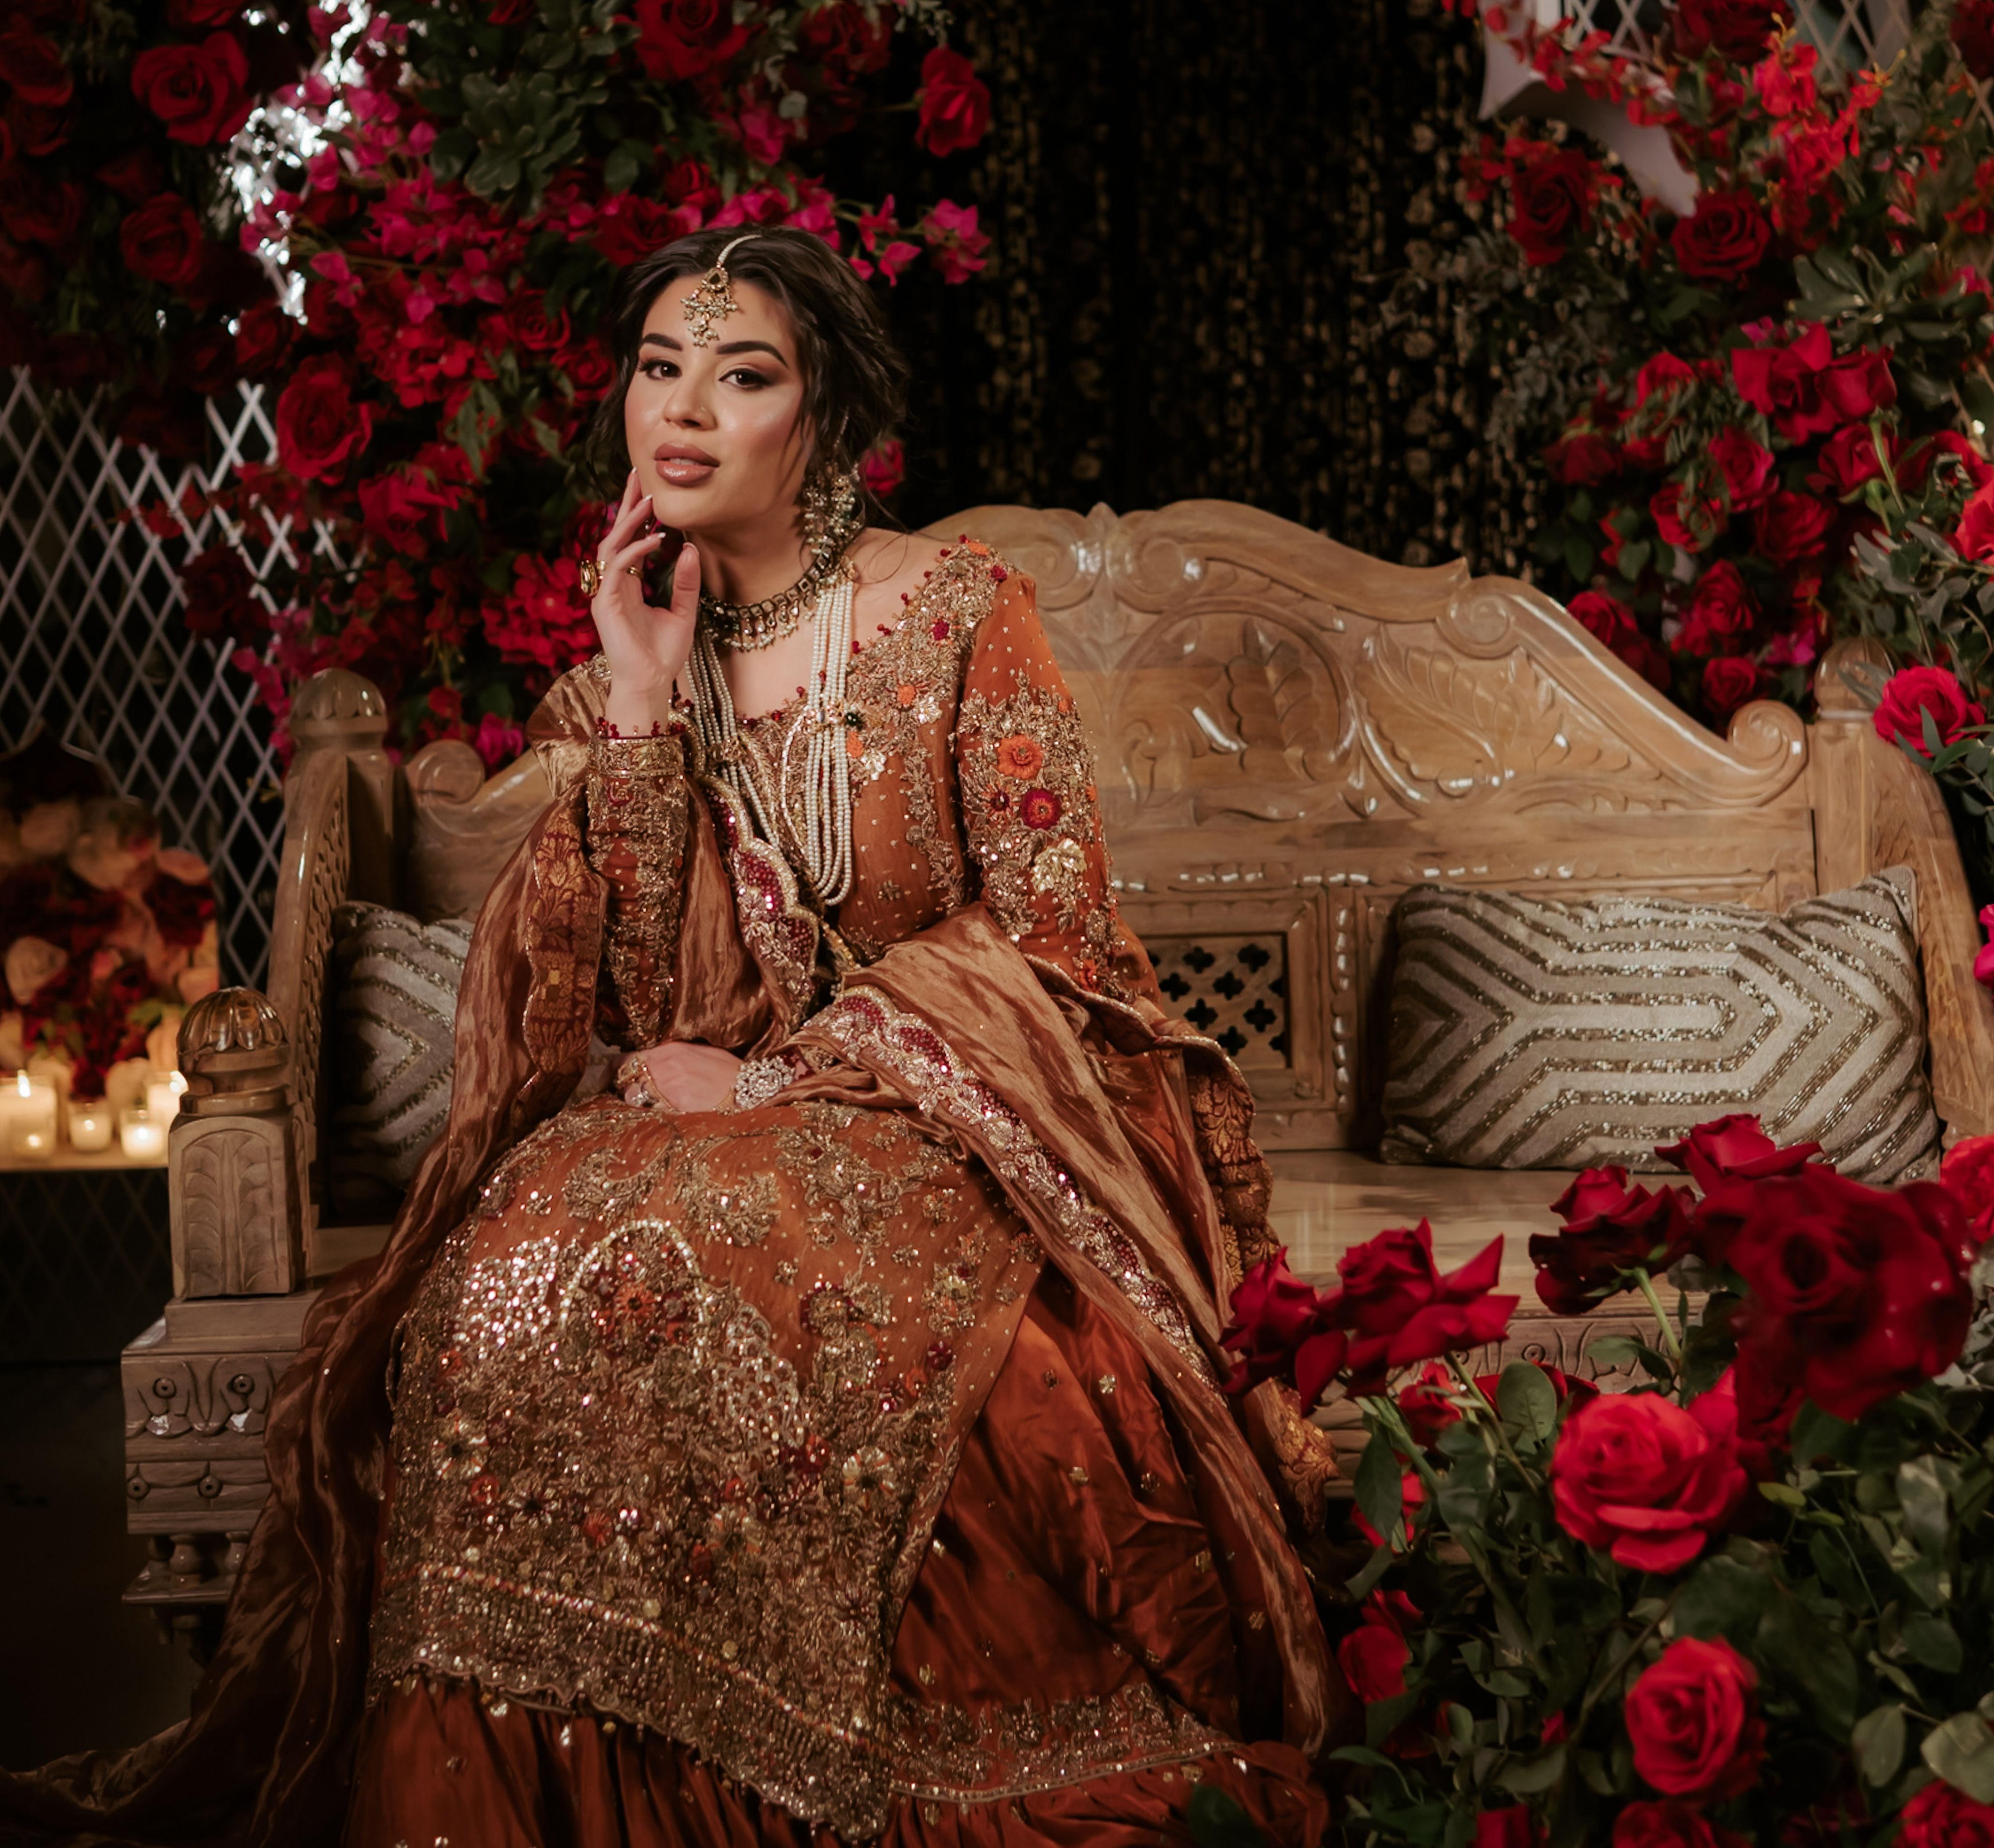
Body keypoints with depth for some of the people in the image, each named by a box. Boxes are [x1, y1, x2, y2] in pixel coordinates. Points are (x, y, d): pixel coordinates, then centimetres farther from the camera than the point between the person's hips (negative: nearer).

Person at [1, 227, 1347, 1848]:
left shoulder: (964, 615, -1)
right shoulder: (618, 663, 10)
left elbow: (1047, 933, -6)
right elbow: (617, 996, -1)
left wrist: (785, 1076, -13)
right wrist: (640, 702, -8)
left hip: (954, 1106, -3)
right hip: (700, 1109, 4)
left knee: (687, 1250, -33)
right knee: (520, 1274, -27)